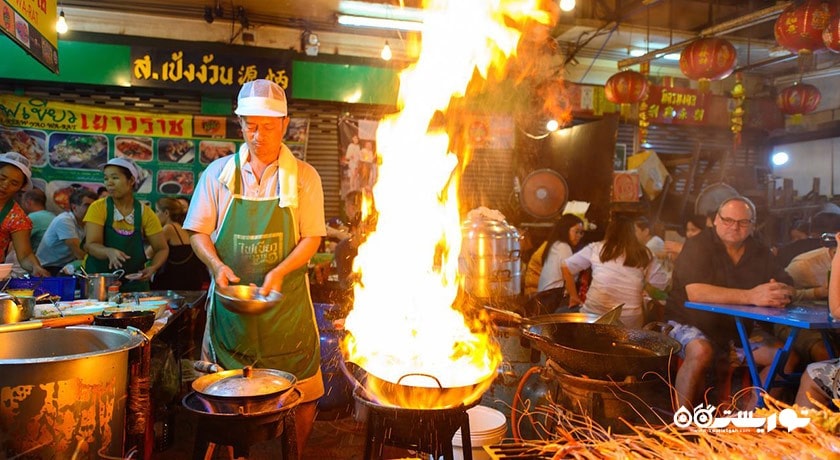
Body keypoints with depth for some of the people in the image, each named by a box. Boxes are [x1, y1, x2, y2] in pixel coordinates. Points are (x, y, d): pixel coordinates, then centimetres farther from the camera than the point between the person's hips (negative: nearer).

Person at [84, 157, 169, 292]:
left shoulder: (145, 212, -2)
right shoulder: (98, 208, -4)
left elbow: (162, 249, 1)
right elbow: (91, 245, -14)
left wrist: (152, 268, -18)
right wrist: (109, 252, -35)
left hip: (134, 282, 1)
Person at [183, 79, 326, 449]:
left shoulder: (304, 176, 1)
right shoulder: (218, 173, 5)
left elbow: (312, 238, -3)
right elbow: (198, 231, 5)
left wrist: (279, 272, -18)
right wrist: (217, 265, -14)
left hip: (285, 301, -1)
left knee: (302, 393, 5)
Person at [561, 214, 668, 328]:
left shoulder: (596, 248, 3)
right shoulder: (644, 254, 5)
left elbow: (566, 267, 7)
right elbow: (663, 284, 10)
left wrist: (573, 296, 16)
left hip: (594, 314, -1)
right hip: (630, 321, 1)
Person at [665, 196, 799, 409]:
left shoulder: (760, 252, 7)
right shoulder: (698, 246, -13)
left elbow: (788, 287, 2)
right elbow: (694, 292, -27)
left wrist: (782, 293, -24)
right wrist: (750, 296, -34)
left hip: (740, 329, 7)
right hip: (691, 323, -6)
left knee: (788, 358, -7)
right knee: (701, 352, -35)